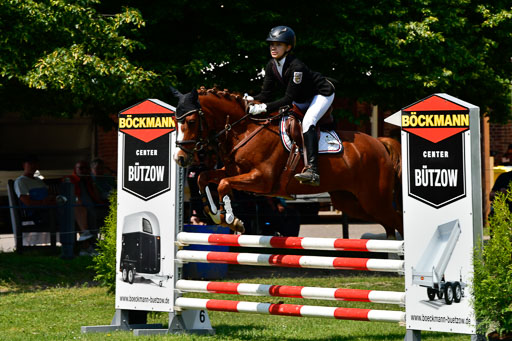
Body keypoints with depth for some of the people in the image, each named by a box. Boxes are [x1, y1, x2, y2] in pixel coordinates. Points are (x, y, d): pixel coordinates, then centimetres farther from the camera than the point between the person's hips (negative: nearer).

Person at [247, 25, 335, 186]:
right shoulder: (271, 66, -10)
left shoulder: (296, 67, -34)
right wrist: (252, 100, -29)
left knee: (308, 122, -30)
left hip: (322, 94, -10)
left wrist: (264, 107, -40)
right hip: (303, 100, 10)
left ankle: (312, 171, -42)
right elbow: (266, 93, -8)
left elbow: (289, 98, -34)